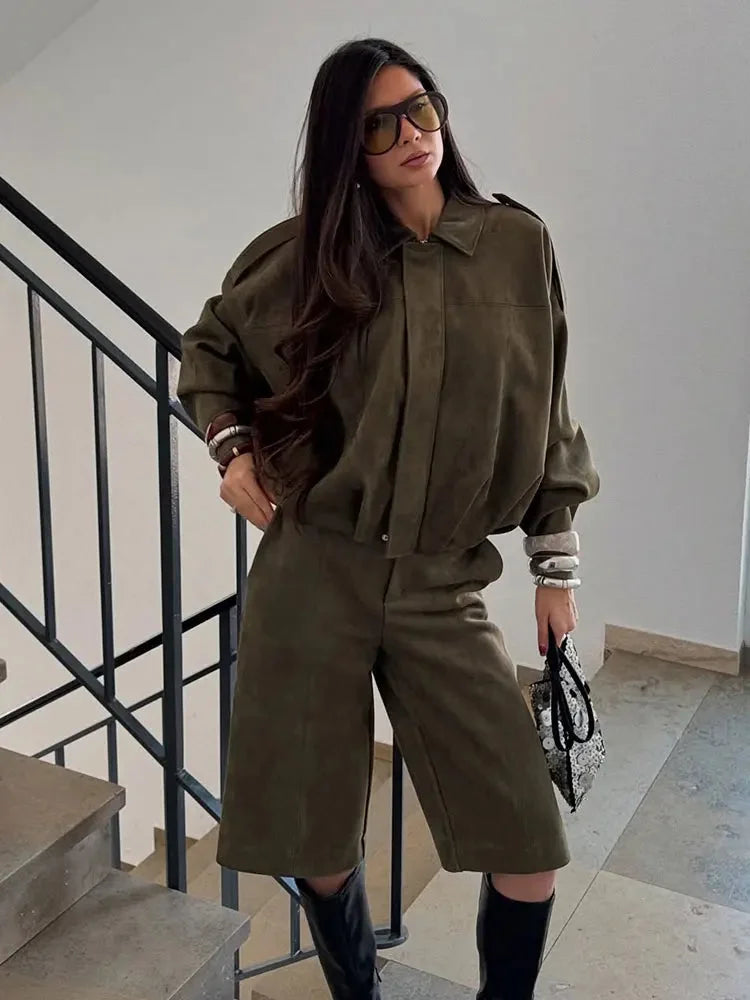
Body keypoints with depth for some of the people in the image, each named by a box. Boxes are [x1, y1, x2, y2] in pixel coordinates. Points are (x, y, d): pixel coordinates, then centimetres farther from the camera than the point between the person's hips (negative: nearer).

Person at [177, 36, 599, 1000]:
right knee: (316, 842, 10)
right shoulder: (305, 254, 1)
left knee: (528, 851, -5)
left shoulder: (517, 244, 2)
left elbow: (540, 413, 9)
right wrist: (229, 443, 1)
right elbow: (208, 347, 18)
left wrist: (556, 560, 9)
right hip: (312, 571, 0)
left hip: (443, 588, 0)